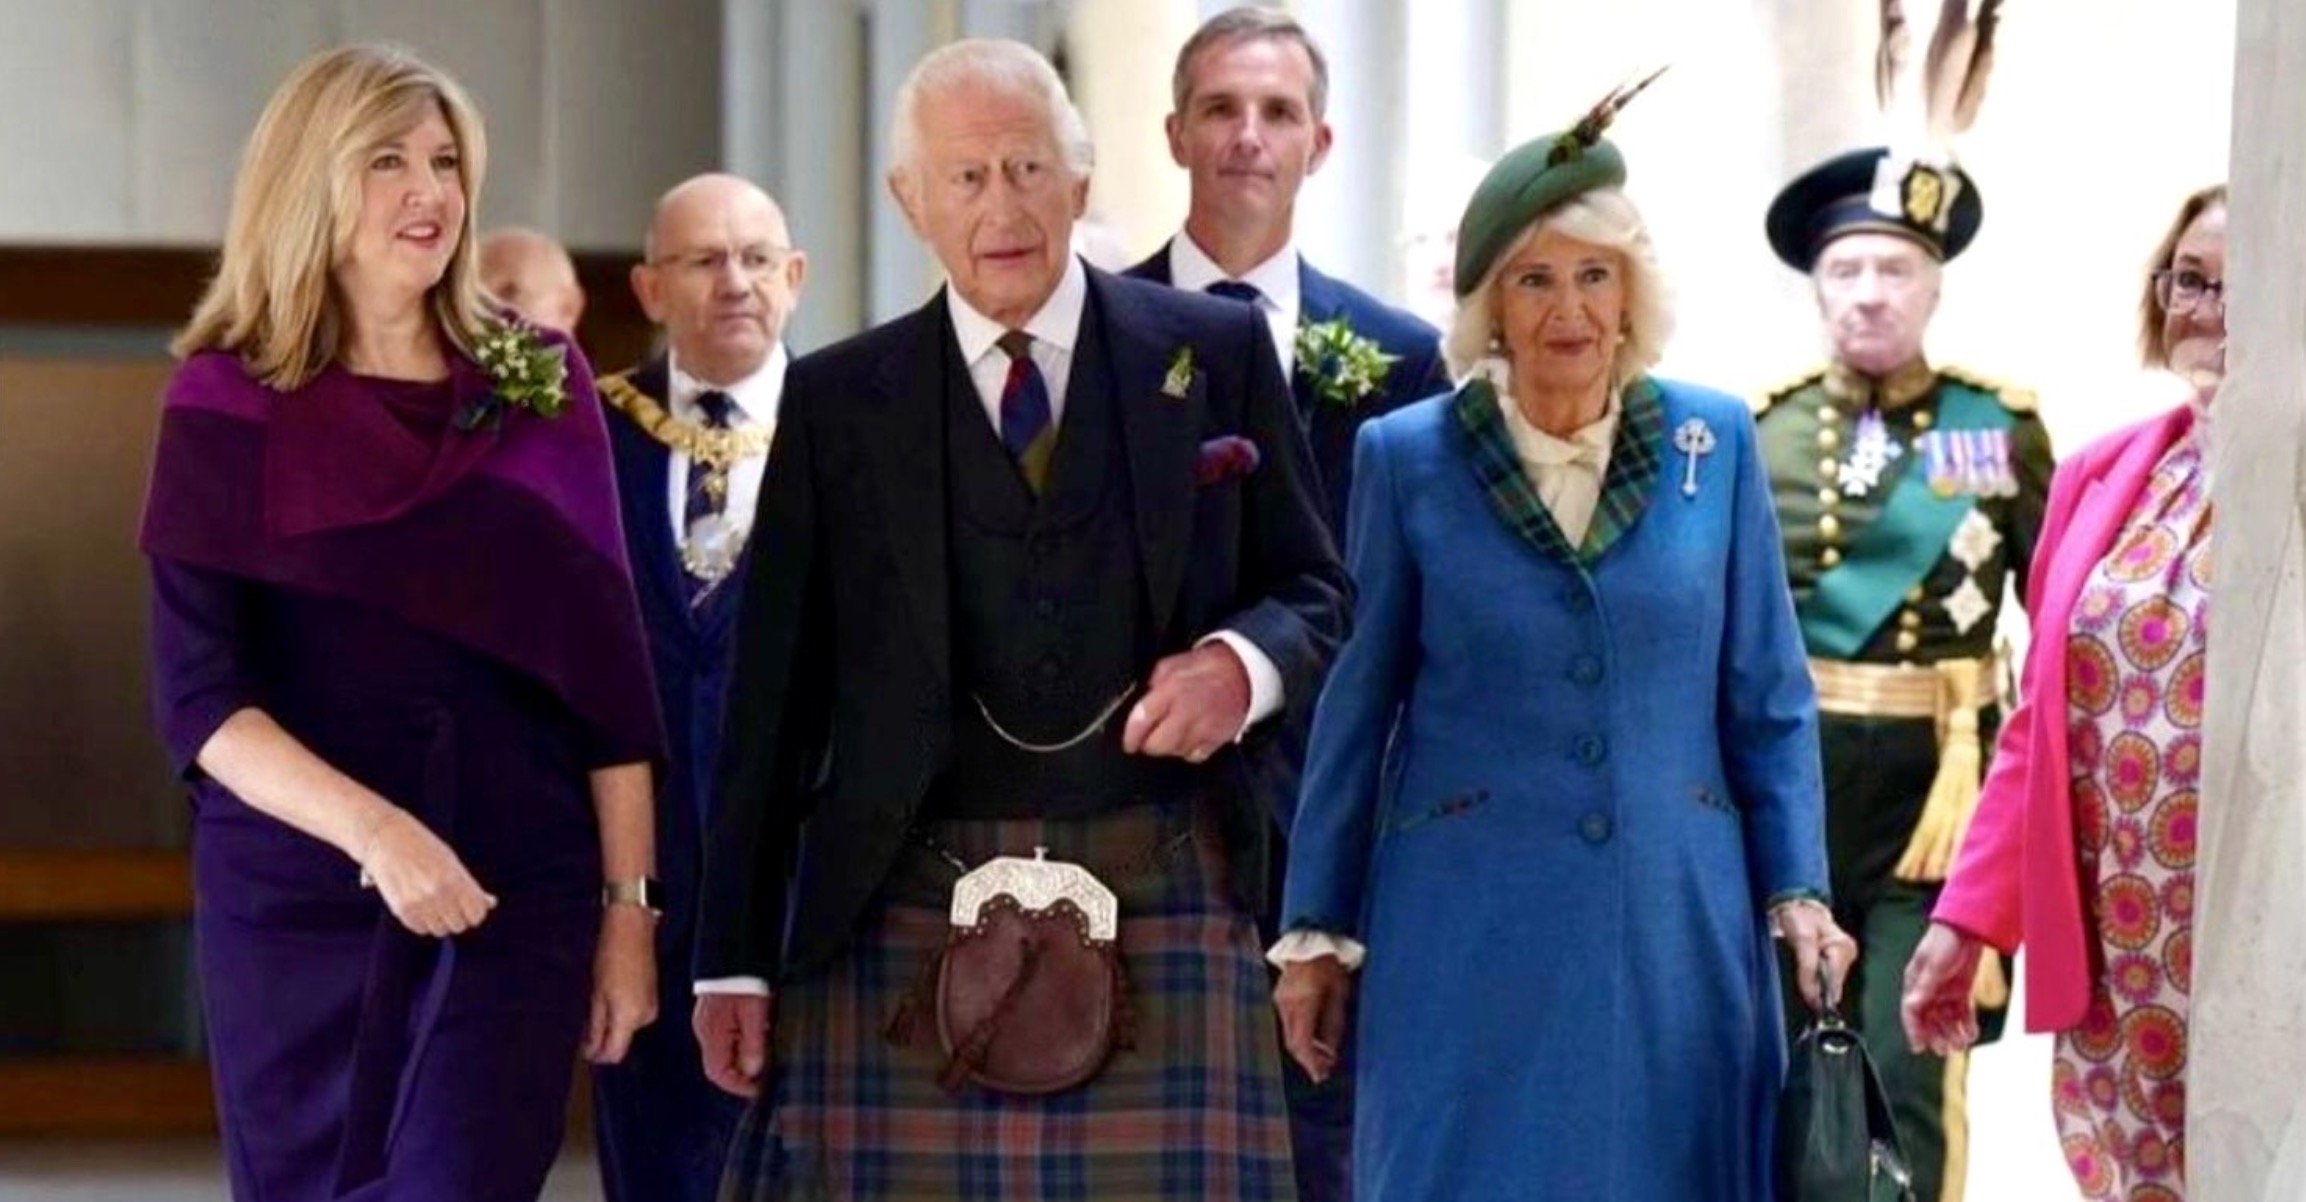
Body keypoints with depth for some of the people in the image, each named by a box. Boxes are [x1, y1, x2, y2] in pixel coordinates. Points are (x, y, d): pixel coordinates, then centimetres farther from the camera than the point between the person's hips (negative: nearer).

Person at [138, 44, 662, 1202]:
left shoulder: (541, 383, 6)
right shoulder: (231, 405, 0)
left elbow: (604, 667, 7)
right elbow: (198, 696, -8)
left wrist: (630, 902, 2)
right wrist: (370, 830, -23)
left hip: (516, 903, 1)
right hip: (294, 906, -1)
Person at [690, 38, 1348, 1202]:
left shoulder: (1215, 353, 8)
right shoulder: (837, 400, 8)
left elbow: (1314, 592, 14)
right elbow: (773, 694, 8)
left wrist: (1244, 664, -11)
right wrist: (734, 959, 5)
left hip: (1160, 902, 0)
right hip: (903, 910, 0)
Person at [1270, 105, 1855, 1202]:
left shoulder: (1714, 443, 4)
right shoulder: (1407, 458, 0)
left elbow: (1766, 700, 8)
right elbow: (1355, 707, 5)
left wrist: (1797, 891, 0)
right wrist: (1315, 931, 5)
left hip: (1675, 923, 2)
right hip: (1471, 932, -1)